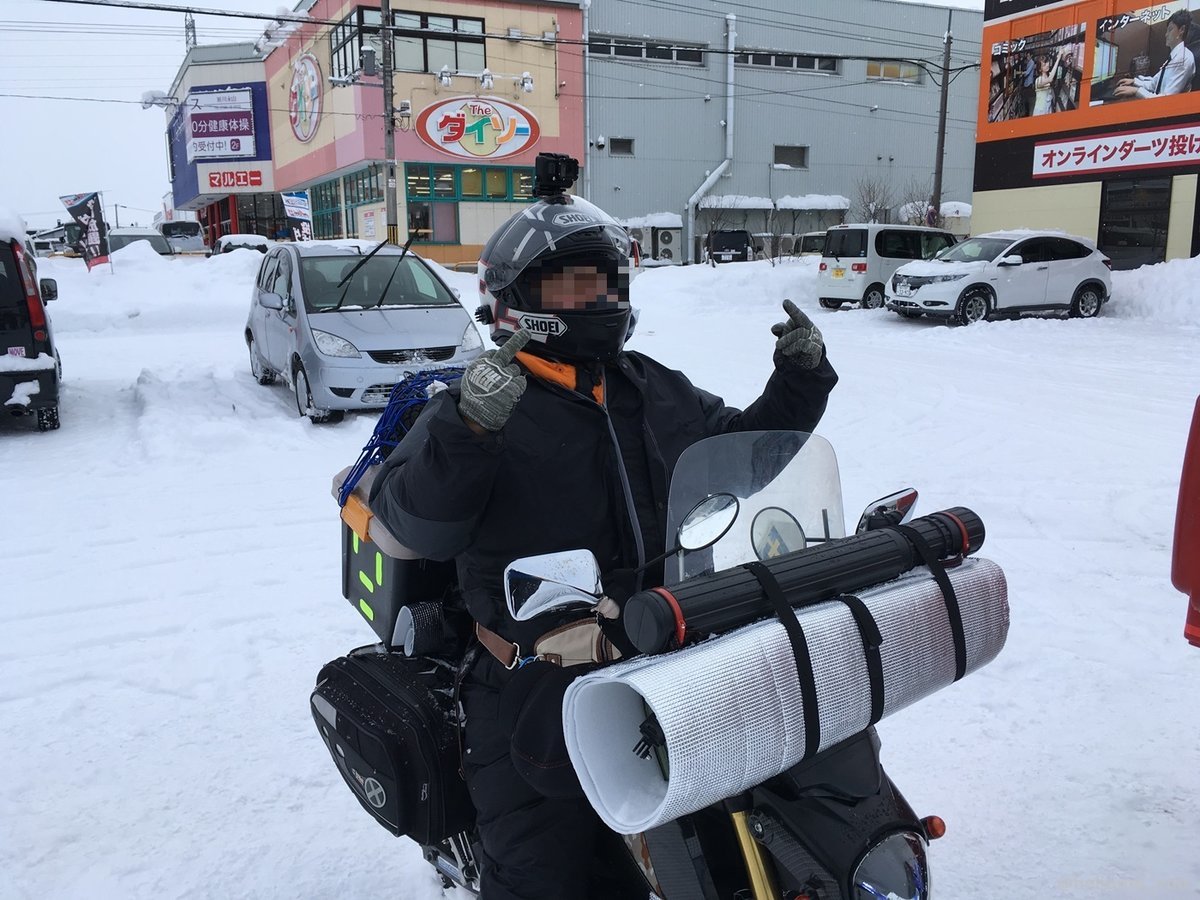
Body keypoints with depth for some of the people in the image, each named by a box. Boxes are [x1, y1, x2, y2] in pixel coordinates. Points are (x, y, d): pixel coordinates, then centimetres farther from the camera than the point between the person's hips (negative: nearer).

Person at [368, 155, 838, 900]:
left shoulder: (657, 392, 12)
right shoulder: (480, 405, -7)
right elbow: (418, 526, -19)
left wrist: (801, 378, 7)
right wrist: (465, 430, -35)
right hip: (536, 687, -5)